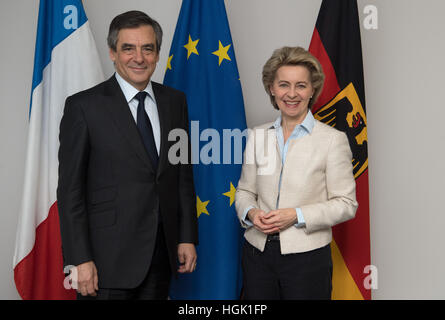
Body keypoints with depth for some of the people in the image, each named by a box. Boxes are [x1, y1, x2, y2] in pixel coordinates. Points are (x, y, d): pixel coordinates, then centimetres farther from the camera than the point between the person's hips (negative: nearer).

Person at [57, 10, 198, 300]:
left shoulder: (175, 101, 6)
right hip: (108, 258, -4)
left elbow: (183, 174, 10)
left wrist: (187, 237, 6)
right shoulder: (83, 105, -7)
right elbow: (70, 189, -8)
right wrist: (79, 259, -12)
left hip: (163, 253, 4)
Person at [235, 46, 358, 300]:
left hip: (307, 256, -3)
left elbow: (346, 204, -5)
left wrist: (297, 215, -16)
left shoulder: (333, 139, -5)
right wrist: (251, 213, -8)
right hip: (258, 253, 3)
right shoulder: (257, 136, 7)